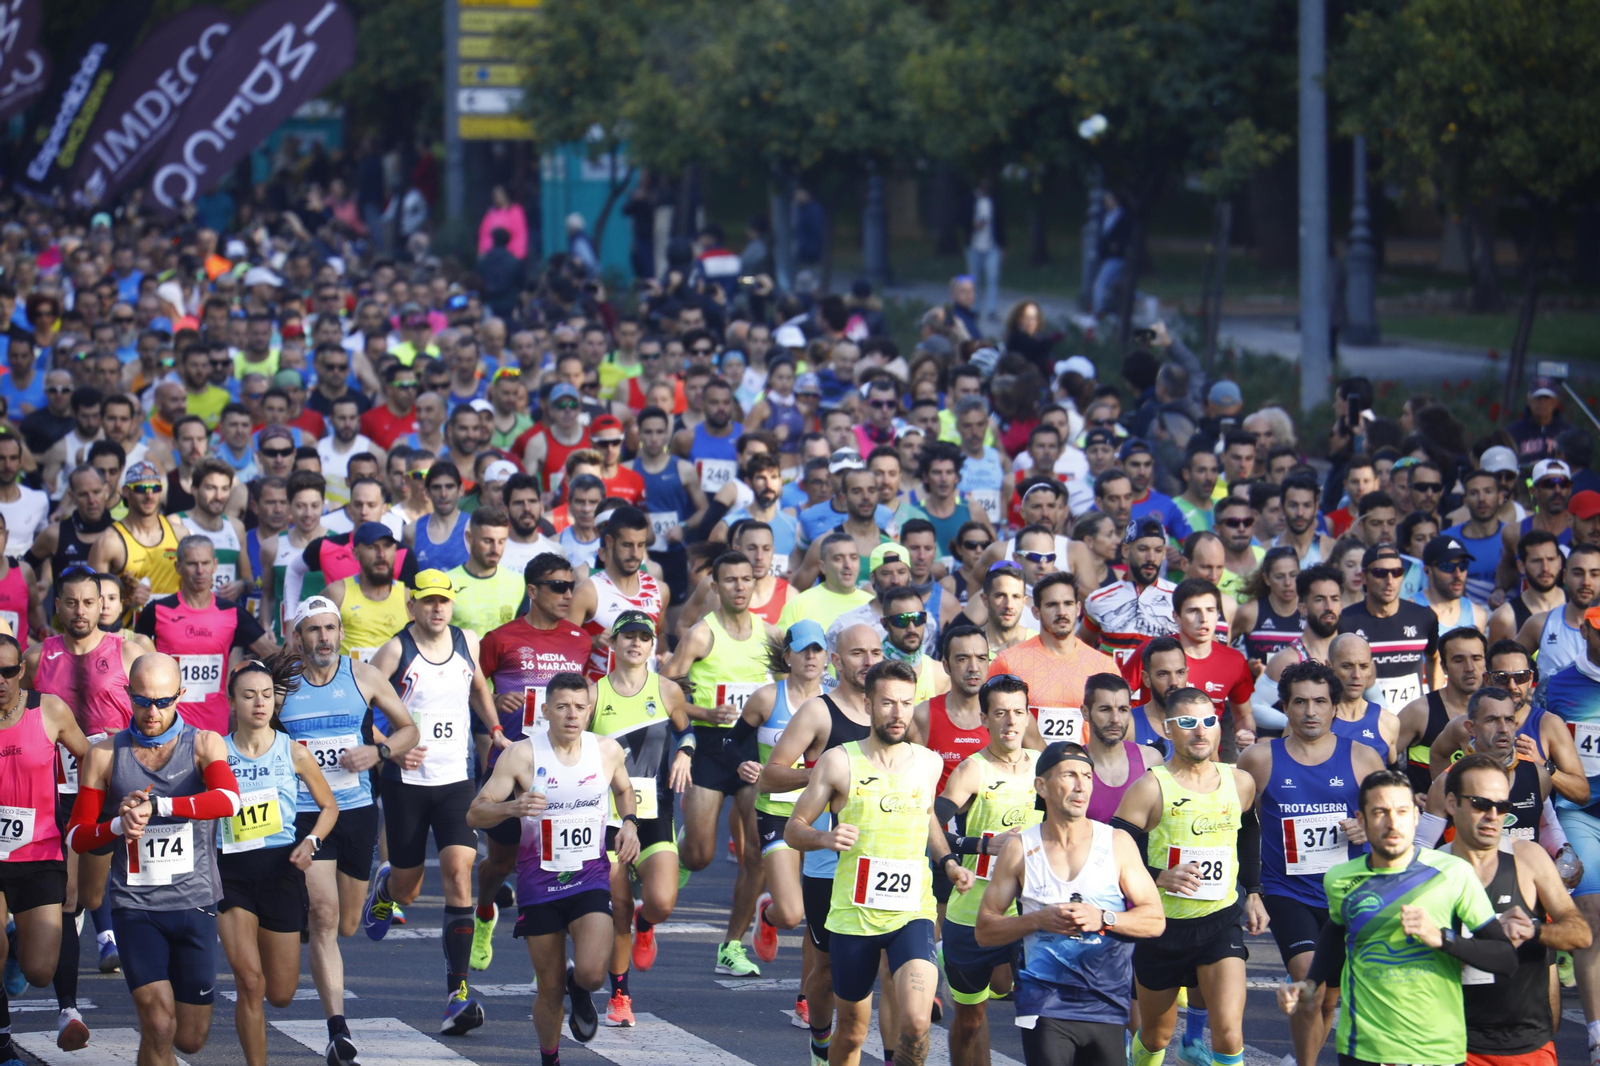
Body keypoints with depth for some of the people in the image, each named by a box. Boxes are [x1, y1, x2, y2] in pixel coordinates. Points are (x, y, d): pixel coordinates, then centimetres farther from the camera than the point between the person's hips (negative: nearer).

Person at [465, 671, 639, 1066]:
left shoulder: (608, 751, -1)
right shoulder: (521, 755, -11)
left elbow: (623, 788, 23)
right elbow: (475, 814, -10)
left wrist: (629, 823, 3)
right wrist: (512, 807, -30)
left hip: (591, 875, 1)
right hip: (539, 881, -1)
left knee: (592, 972, -20)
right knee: (550, 989, 5)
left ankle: (580, 991, 18)